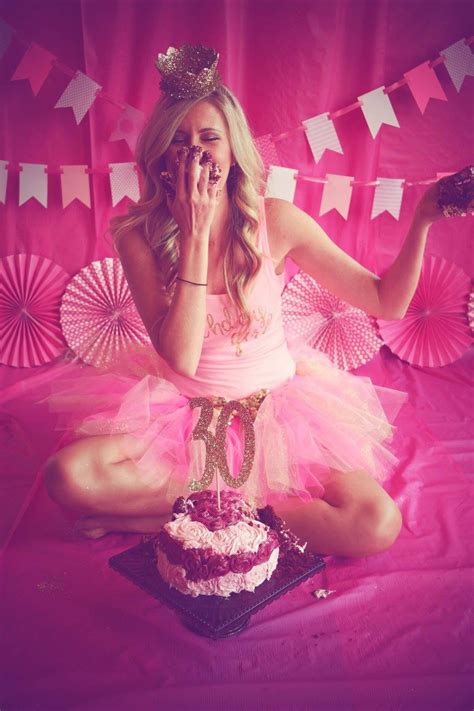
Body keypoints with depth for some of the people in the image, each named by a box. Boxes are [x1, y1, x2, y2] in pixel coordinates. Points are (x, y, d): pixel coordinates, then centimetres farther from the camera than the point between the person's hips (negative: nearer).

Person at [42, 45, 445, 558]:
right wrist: (196, 232, -22)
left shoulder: (276, 220, -7)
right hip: (182, 412, 0)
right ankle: (246, 504, -12)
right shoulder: (138, 234, -8)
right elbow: (181, 358, -19)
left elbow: (386, 302, -2)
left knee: (378, 523, -22)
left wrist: (421, 222, -16)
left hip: (274, 406, 1)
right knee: (67, 475, -26)